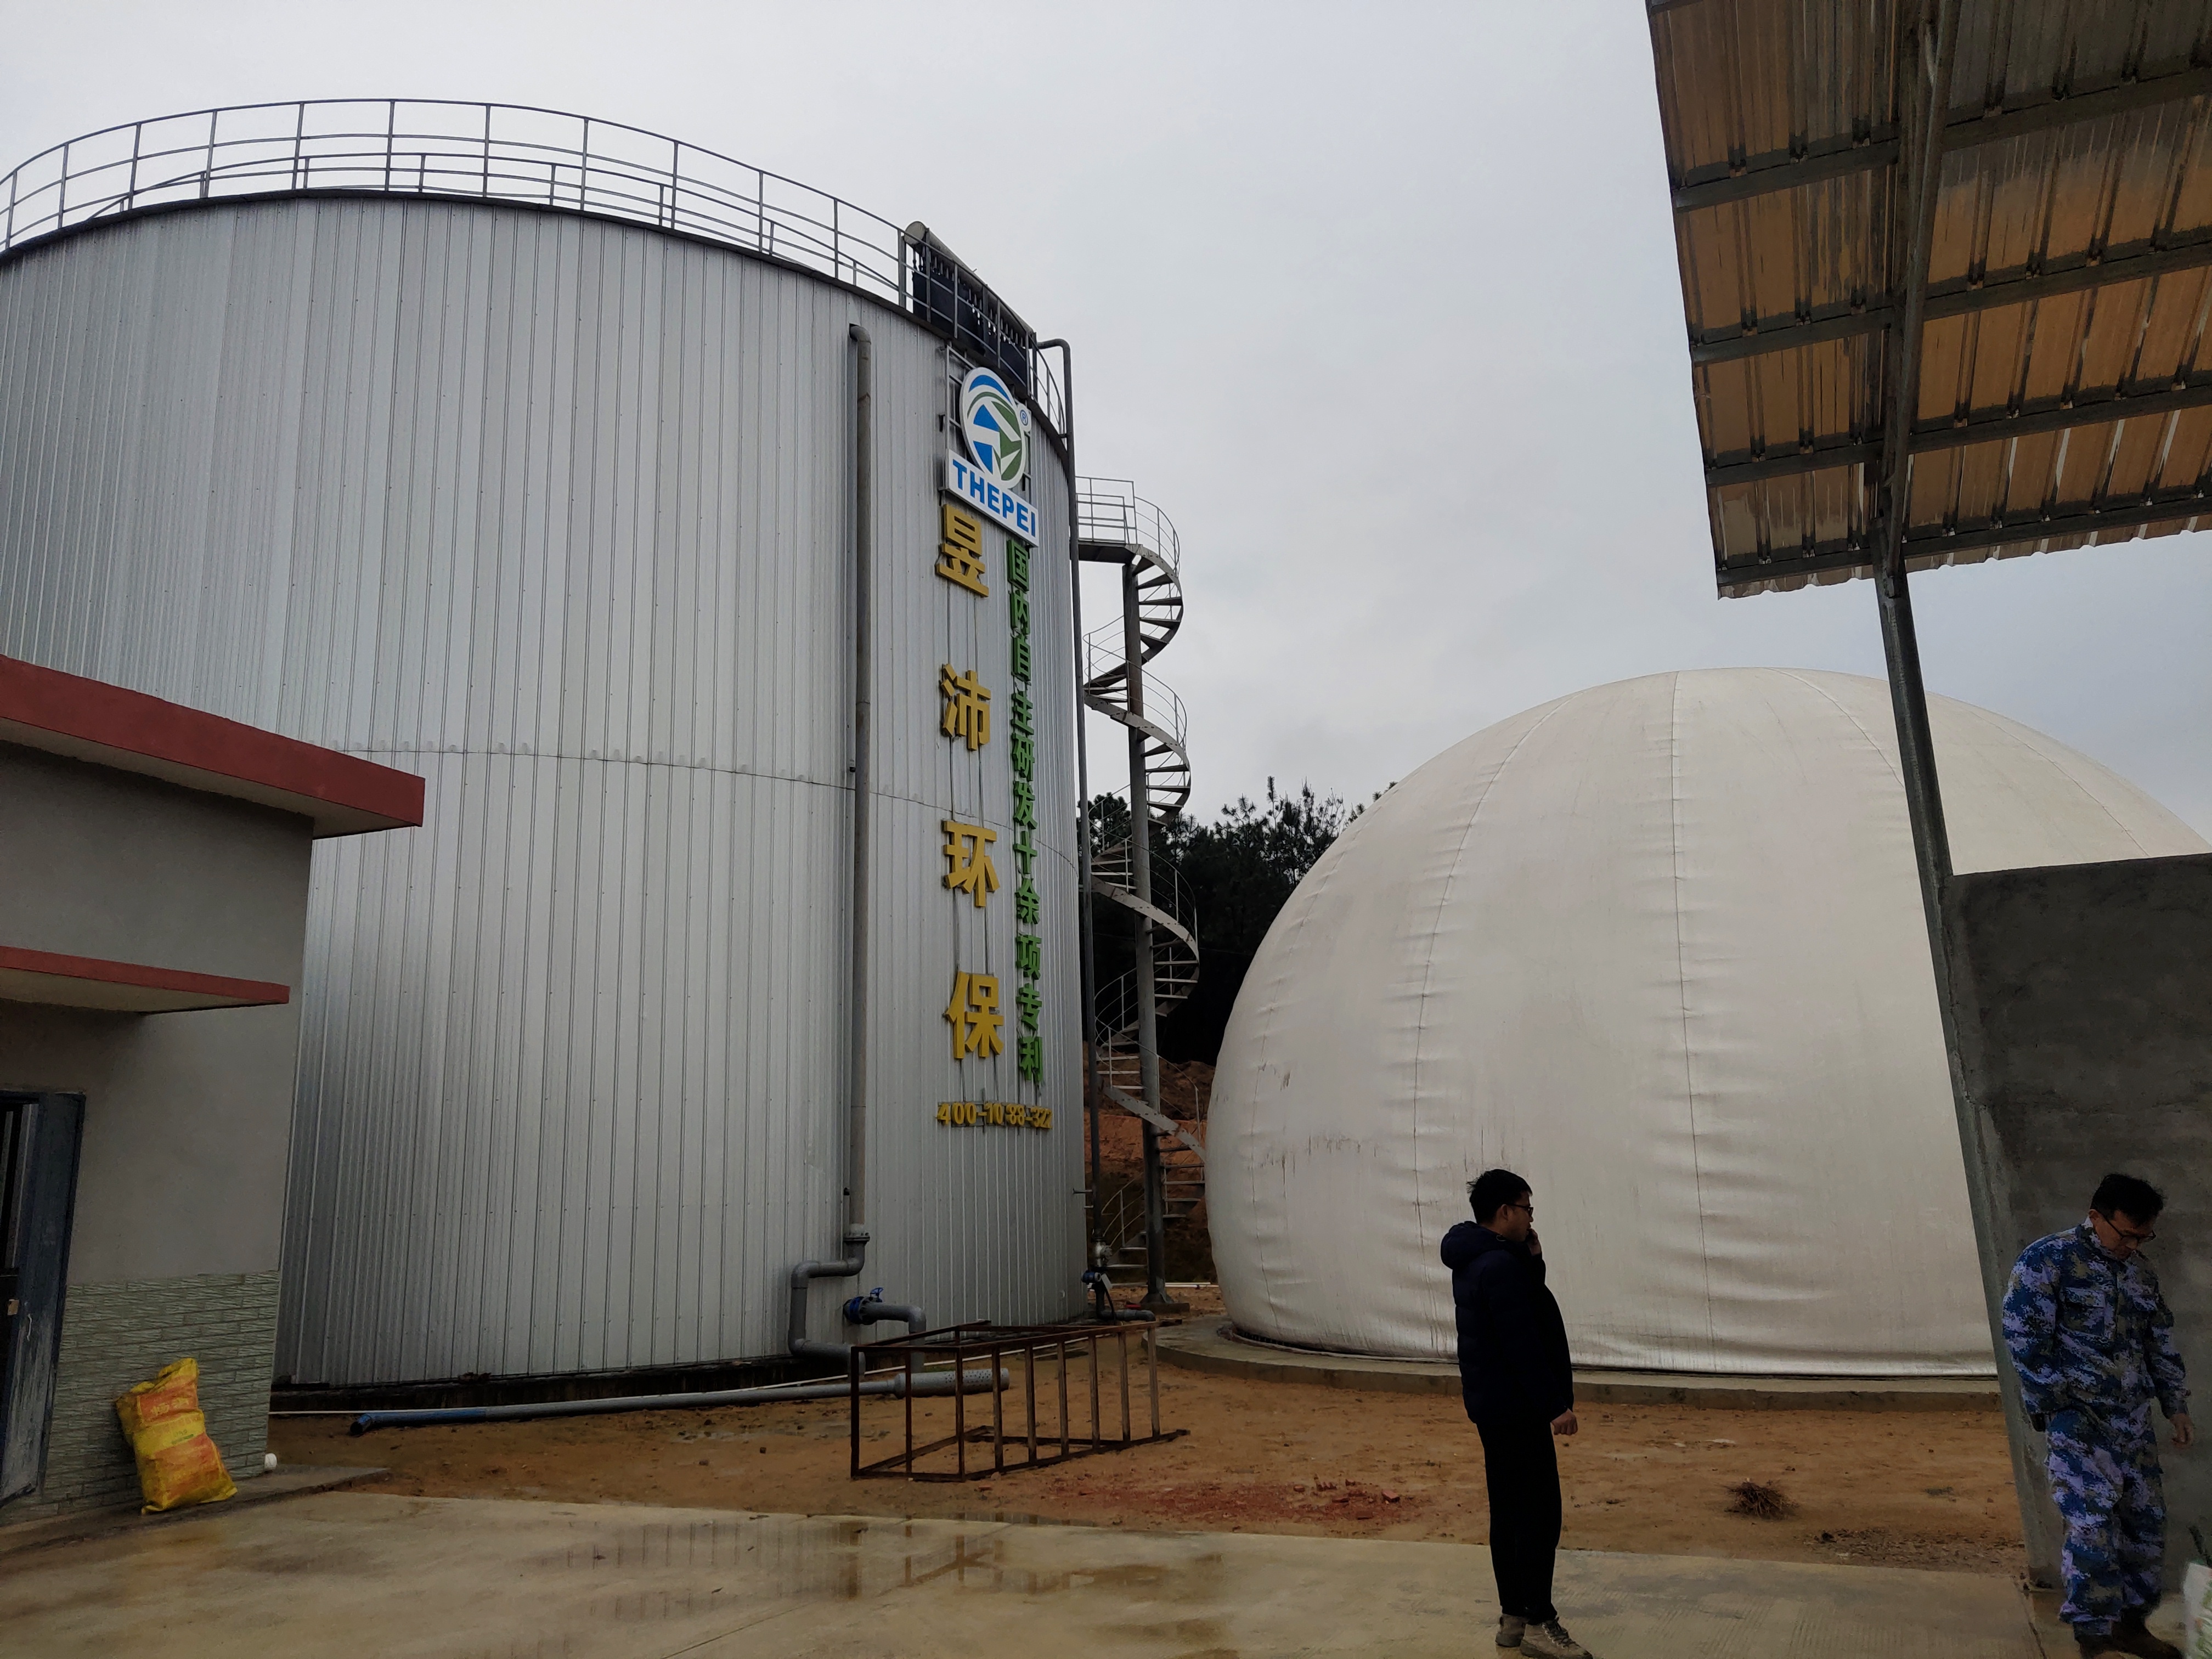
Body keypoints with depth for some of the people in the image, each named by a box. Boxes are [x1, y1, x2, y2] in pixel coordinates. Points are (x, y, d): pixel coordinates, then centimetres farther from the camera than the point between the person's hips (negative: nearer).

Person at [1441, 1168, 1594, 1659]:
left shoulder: (1473, 1262, 12)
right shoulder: (1500, 1265, -20)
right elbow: (1522, 1345, -23)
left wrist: (1532, 1262, 4)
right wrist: (1555, 1405, -19)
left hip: (1492, 1405, 10)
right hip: (1516, 1408, -10)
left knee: (1508, 1511, 14)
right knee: (1540, 1513, -4)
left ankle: (1513, 1616, 20)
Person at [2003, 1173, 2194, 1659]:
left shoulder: (2140, 1271, 12)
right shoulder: (2046, 1261, -10)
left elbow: (2161, 1344, 21)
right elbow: (2025, 1340, -13)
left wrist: (2176, 1405, 15)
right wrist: (2058, 1409, -13)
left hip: (2133, 1418, 7)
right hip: (2079, 1417, -7)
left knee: (2146, 1522, 9)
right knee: (2093, 1526, -11)